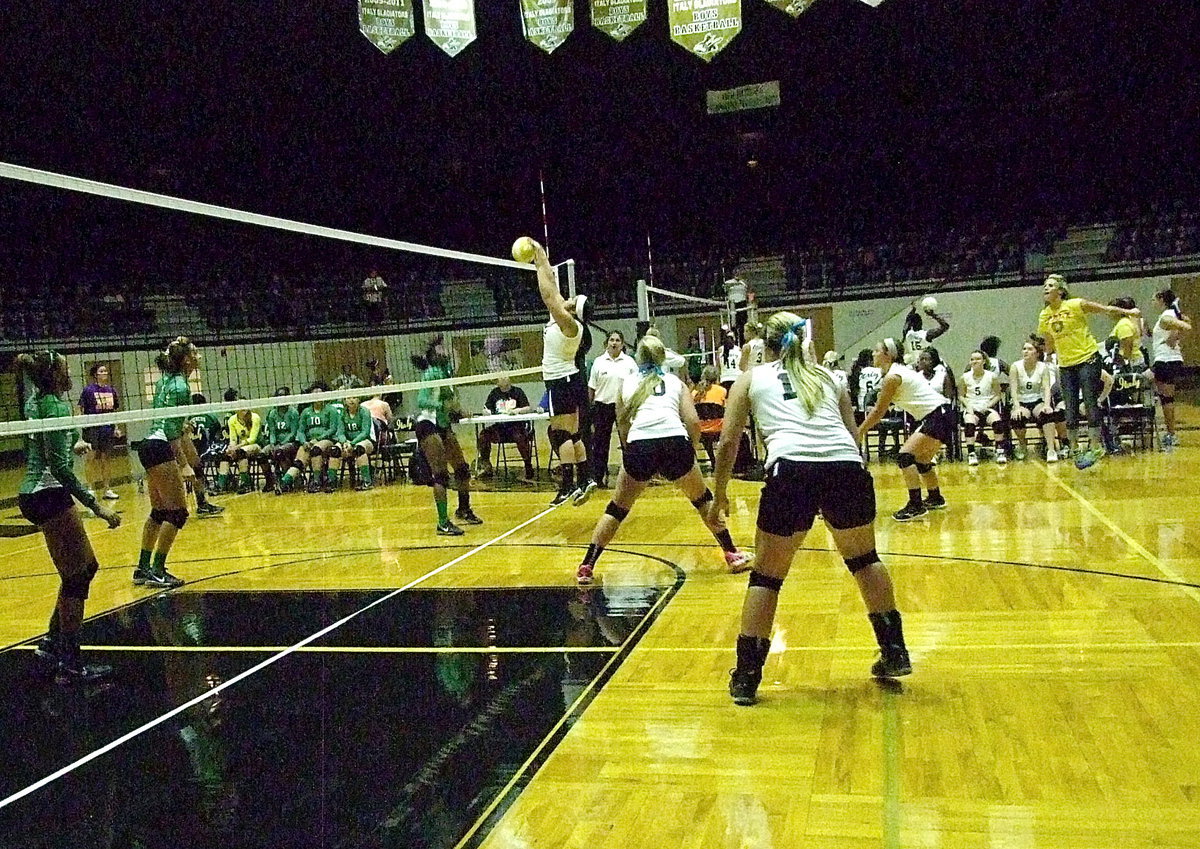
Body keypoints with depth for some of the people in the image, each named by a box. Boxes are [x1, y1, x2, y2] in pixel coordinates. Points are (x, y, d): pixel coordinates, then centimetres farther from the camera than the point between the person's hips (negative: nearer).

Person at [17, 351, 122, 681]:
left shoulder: (35, 400, 9)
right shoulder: (54, 405, -16)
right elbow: (58, 466, -23)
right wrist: (96, 505, -26)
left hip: (34, 493, 11)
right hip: (48, 495, -11)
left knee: (86, 567, 17)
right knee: (76, 577, -6)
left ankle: (52, 642, 23)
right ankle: (70, 663, -2)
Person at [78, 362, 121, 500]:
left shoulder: (111, 390, 9)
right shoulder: (89, 390, -6)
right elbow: (80, 410, -6)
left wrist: (116, 427, 12)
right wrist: (82, 427, -13)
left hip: (108, 429, 5)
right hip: (93, 430, -5)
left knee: (107, 459, 8)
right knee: (93, 460, -1)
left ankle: (107, 489, 15)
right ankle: (92, 488, 7)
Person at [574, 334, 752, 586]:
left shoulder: (627, 383, 22)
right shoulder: (676, 382, 21)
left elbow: (622, 427, 22)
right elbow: (693, 422, 8)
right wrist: (689, 450, 22)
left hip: (638, 446, 0)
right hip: (675, 442, 0)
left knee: (617, 509, 18)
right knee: (702, 499, 25)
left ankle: (586, 567, 14)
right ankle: (733, 555, 28)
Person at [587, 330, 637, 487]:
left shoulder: (629, 362, 3)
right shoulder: (598, 362, 4)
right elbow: (591, 388, 7)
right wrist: (590, 408, 2)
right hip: (603, 405, 0)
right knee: (600, 442, 3)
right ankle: (598, 476, 10)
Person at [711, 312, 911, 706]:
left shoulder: (752, 378, 21)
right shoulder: (828, 376, 28)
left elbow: (727, 443, 14)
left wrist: (719, 494, 24)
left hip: (792, 470, -3)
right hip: (848, 467, 3)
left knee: (767, 574, 12)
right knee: (864, 558, 27)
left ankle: (746, 678, 14)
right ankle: (895, 654, 33)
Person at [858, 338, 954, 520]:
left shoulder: (892, 377, -14)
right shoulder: (899, 370, 15)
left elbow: (879, 411, -10)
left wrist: (859, 431, -2)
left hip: (938, 416, -11)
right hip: (941, 415, 11)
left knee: (906, 455, -17)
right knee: (921, 460, 23)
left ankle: (916, 505, -18)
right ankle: (935, 499, 39)